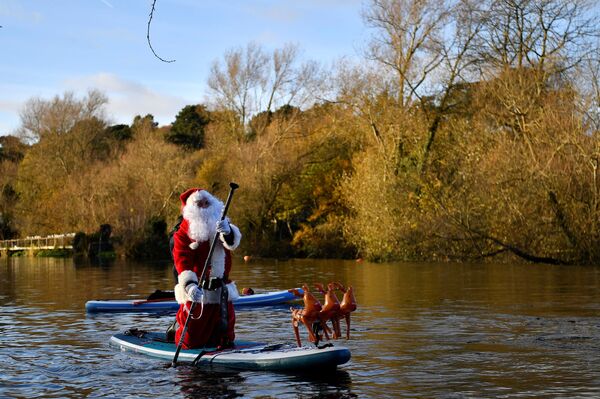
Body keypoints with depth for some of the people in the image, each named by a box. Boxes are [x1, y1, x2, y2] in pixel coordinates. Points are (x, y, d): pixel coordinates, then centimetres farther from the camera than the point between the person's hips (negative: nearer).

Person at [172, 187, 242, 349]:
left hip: (222, 293, 4)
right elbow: (182, 260, -18)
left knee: (226, 339, 12)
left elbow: (233, 242, -14)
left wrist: (227, 232, -39)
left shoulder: (220, 224, 6)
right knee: (191, 342, 3)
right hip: (197, 292, -4)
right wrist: (190, 284, -34)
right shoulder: (183, 232, -7)